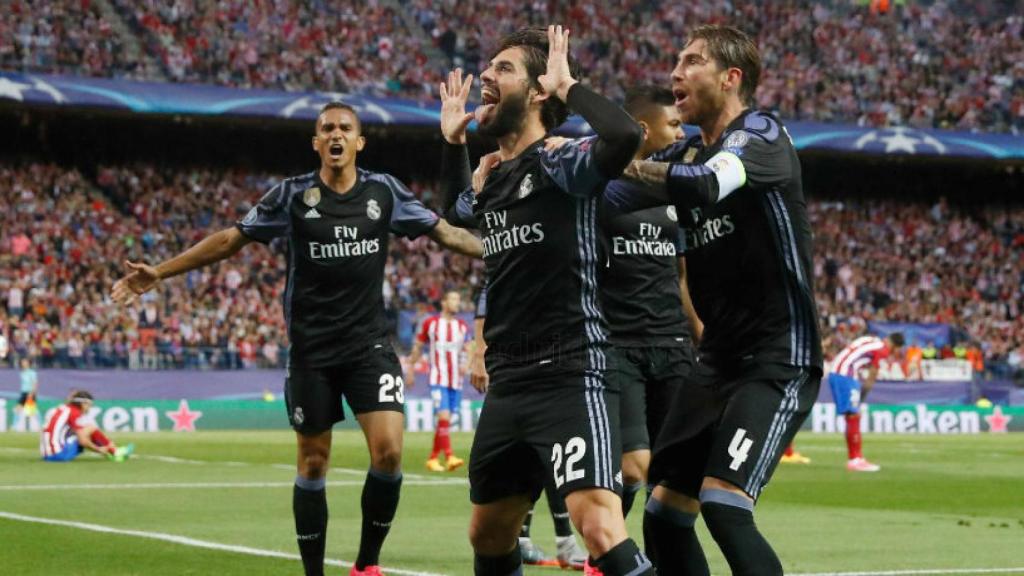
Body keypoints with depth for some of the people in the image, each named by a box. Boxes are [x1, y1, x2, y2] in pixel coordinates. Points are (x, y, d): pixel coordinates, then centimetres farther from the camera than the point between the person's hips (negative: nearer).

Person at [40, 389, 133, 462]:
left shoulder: (62, 408, 18)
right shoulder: (76, 413, -7)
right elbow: (83, 441, -13)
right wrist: (99, 449, 3)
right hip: (60, 454, -9)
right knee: (91, 428, -1)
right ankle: (115, 452, 8)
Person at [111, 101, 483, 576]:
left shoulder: (383, 192, 1)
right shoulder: (293, 195, -2)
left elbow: (445, 233, 10)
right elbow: (229, 239, 1)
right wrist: (160, 272, -3)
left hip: (369, 345, 1)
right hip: (312, 352, 0)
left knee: (388, 451, -14)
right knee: (313, 464, 5)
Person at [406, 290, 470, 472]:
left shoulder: (462, 327, 10)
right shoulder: (430, 323, 0)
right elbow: (417, 347, 8)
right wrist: (411, 370, 8)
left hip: (456, 380, 5)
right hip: (438, 379, -5)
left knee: (445, 421, 6)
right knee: (444, 416, -18)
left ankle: (433, 459, 16)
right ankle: (449, 457, -25)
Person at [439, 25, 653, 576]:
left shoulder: (562, 162, -9)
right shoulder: (491, 180, 15)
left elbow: (624, 134, -32)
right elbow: (456, 210, 40)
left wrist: (568, 86, -16)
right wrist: (452, 140, 26)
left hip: (571, 377, -9)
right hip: (508, 385, 9)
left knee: (601, 531, -24)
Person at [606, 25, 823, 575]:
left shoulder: (761, 133, -10)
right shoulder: (690, 155, 13)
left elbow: (704, 184, -29)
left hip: (778, 360, -9)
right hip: (717, 359, 9)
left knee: (723, 507, -23)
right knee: (664, 513, 8)